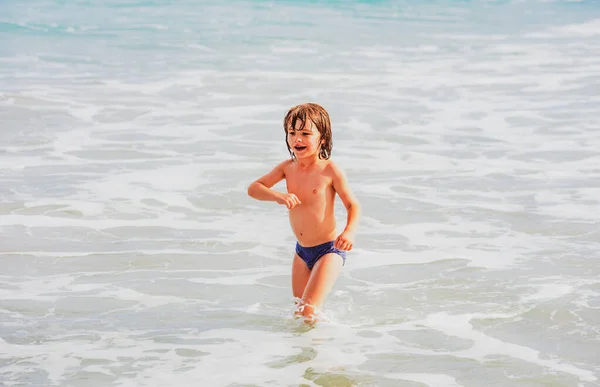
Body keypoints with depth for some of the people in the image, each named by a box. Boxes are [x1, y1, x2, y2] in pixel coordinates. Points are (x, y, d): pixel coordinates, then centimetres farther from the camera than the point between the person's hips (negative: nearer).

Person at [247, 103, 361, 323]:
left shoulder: (330, 170, -15)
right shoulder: (287, 167, 0)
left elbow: (353, 205, -11)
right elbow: (253, 189, -2)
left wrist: (350, 232, -30)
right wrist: (278, 197, -22)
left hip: (328, 250, -6)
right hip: (302, 251, 6)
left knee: (309, 311, -16)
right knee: (298, 310, 14)